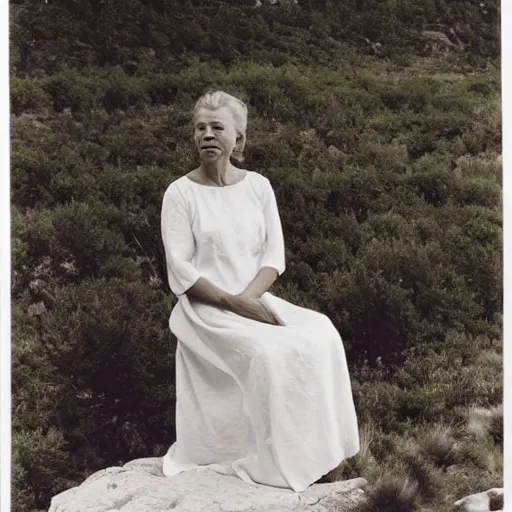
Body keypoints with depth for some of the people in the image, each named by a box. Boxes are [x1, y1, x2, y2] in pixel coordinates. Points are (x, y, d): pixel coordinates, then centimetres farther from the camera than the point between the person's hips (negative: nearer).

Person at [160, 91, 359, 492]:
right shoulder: (180, 193, -5)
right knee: (269, 352, -30)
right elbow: (181, 270, -11)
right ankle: (278, 462, -14)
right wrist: (232, 302, -21)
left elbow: (274, 254, 3)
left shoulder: (258, 186, 7)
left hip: (255, 300, 5)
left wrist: (250, 296, -15)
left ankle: (310, 451, -11)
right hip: (205, 307, -4)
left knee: (321, 335, -20)